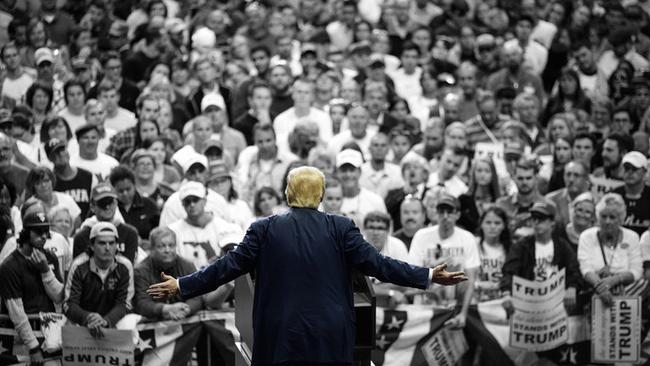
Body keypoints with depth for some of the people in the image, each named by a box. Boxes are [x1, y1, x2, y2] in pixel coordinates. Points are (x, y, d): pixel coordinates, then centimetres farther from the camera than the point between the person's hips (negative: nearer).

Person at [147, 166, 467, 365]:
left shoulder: (265, 229, 0)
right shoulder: (341, 228, 0)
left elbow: (230, 266, -1)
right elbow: (375, 263, -4)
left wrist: (181, 286, 6)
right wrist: (429, 277, 1)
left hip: (281, 339, 0)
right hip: (329, 339, 0)